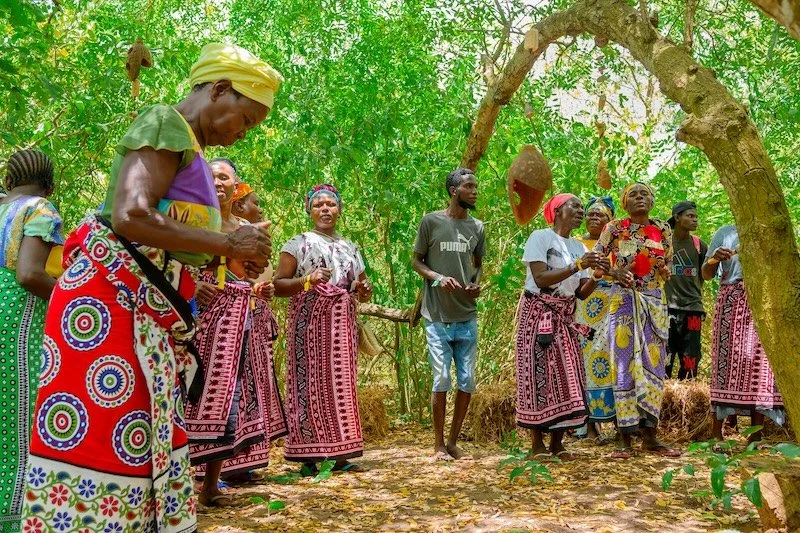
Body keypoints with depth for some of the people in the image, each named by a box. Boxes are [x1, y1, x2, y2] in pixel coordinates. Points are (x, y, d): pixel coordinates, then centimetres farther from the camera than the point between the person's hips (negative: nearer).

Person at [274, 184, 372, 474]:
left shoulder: (350, 248, 19)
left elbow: (363, 291, 23)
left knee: (341, 384, 2)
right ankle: (309, 457, -5)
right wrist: (307, 280, -19)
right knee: (310, 383, -8)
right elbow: (278, 285, -3)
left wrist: (364, 290, 0)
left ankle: (340, 454, 6)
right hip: (310, 323, -5)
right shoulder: (298, 244, 4)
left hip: (342, 325, 5)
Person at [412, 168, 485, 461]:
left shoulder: (477, 227, 10)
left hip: (467, 317, 4)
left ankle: (453, 442, 21)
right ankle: (439, 445, 11)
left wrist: (477, 284, -2)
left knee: (467, 381, 6)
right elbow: (417, 261, 3)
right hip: (438, 317, -4)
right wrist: (439, 278, -15)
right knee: (441, 380, -2)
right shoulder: (431, 221, -3)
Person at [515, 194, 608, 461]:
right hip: (538, 315, -6)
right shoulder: (540, 238, -6)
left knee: (565, 376, 1)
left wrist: (597, 276, -10)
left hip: (565, 318, 6)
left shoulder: (579, 247, 13)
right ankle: (537, 443, 1)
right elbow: (540, 278, -19)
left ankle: (557, 441, 9)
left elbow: (581, 293, 8)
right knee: (539, 375, -6)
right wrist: (577, 266, -23)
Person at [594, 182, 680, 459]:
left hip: (654, 302, 3)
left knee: (653, 366, 4)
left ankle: (650, 436, 12)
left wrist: (663, 269, -10)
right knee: (625, 366, -4)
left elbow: (667, 265, 14)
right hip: (624, 301, -3)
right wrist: (616, 273, -17)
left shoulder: (662, 229, 7)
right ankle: (625, 438, 1)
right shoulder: (614, 229, -1)